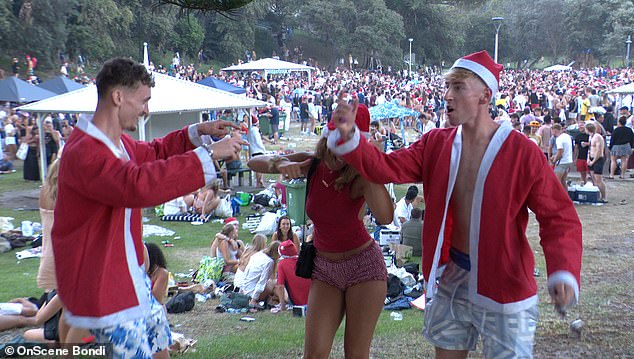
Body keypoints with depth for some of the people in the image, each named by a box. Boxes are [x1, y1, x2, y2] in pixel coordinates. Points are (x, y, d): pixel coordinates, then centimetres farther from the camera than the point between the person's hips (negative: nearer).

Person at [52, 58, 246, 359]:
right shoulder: (84, 153, -27)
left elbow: (152, 153, 27)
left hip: (130, 274, 10)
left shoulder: (117, 141, 7)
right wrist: (207, 154, -37)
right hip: (100, 286, -10)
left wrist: (197, 132, 12)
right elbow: (139, 184, -41)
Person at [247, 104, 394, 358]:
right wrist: (280, 164, -31)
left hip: (364, 264, -3)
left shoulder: (359, 176, -21)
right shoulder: (312, 164, -10)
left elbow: (384, 217, -40)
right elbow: (254, 163, -10)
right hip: (324, 267, 4)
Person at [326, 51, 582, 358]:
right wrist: (348, 135, -24)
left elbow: (559, 218, -15)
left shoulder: (522, 152, -15)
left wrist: (564, 272, -30)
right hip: (453, 277, 5)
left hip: (504, 285, -4)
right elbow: (387, 167, -8)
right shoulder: (436, 144, 0)